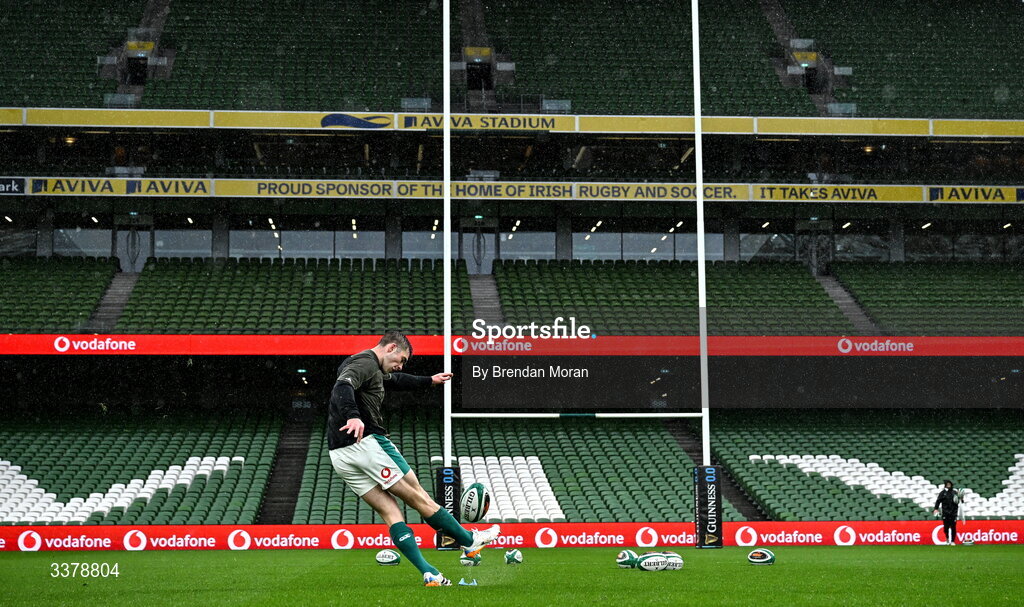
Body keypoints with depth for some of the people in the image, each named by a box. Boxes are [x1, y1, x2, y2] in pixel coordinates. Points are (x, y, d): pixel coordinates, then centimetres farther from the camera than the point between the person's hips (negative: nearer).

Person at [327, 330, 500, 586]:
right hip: (367, 442, -10)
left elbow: (394, 380, 43)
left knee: (389, 511, 5)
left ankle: (429, 574, 0)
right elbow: (343, 386, -28)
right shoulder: (366, 362, -8)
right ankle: (470, 541, 16)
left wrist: (429, 381, 56)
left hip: (340, 456, 10)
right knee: (417, 496, 3)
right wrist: (353, 416, -46)